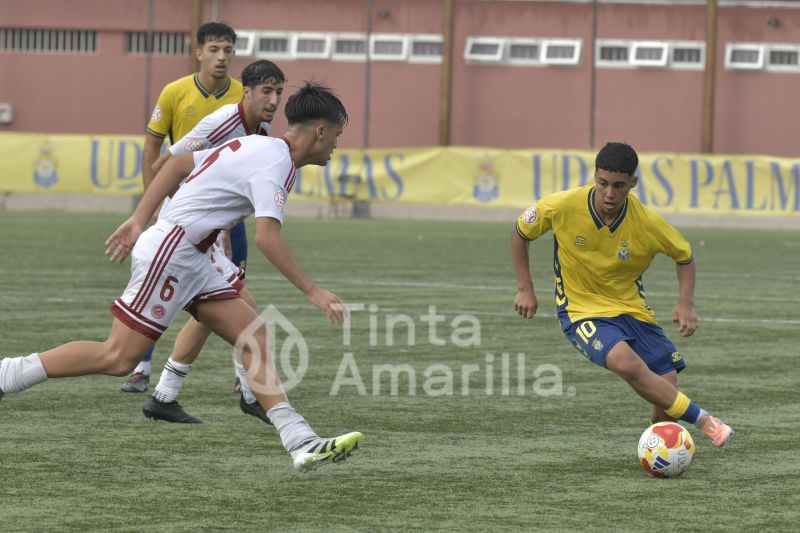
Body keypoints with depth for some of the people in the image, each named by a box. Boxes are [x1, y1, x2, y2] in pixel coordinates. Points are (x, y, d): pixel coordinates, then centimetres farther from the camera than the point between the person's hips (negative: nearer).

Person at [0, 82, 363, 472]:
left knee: (254, 336, 2)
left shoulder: (254, 146, 15)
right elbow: (266, 236, -27)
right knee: (119, 357, -9)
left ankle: (301, 443, -3)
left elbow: (178, 163, 19)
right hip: (170, 252, -10)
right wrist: (311, 291, -24)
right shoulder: (275, 163, -15)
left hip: (191, 260, 10)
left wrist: (139, 220, 19)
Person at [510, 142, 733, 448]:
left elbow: (684, 256, 4)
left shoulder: (647, 222, -15)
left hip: (632, 309, 3)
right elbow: (520, 232, 2)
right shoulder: (562, 206, -18)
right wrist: (525, 289, 0)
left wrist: (686, 304, -9)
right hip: (582, 313, -3)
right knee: (627, 363, -32)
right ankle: (703, 421, -20)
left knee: (667, 386, -7)